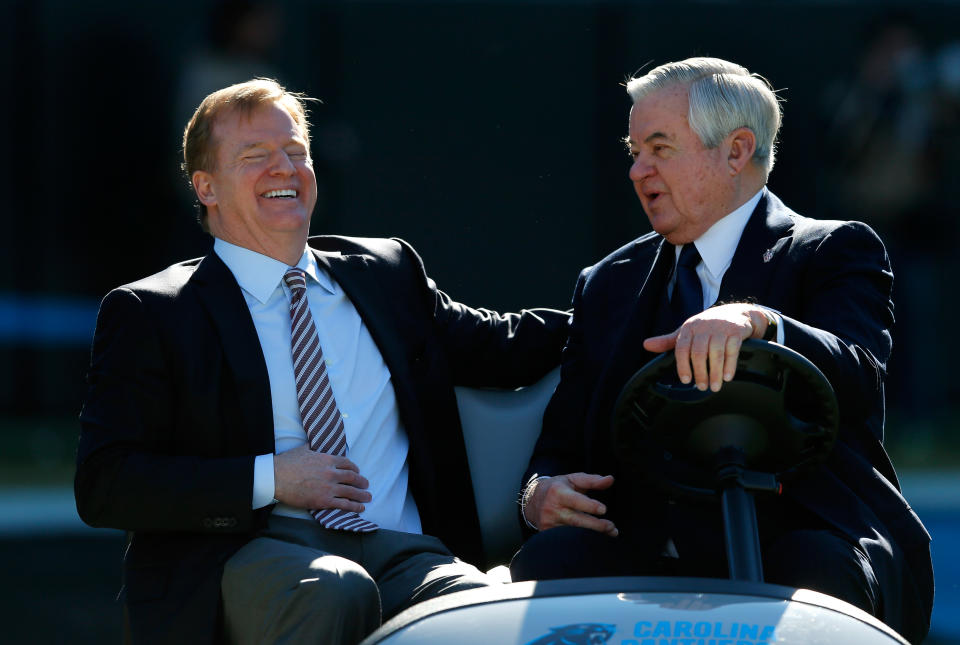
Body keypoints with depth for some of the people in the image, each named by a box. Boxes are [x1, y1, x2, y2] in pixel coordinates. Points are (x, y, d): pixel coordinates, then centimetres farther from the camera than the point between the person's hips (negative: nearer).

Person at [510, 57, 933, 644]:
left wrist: (755, 322, -37)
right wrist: (541, 491, -4)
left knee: (816, 571, -38)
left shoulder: (834, 253, 7)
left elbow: (857, 377, -15)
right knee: (549, 558, -29)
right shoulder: (609, 285, 24)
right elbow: (561, 444, 23)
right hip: (648, 548, 3)